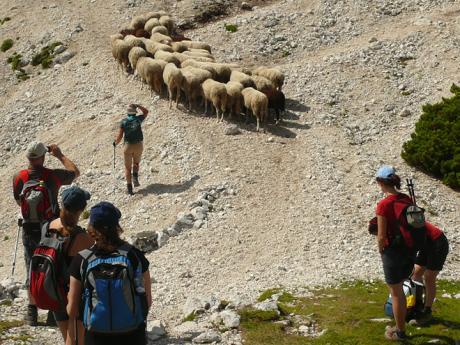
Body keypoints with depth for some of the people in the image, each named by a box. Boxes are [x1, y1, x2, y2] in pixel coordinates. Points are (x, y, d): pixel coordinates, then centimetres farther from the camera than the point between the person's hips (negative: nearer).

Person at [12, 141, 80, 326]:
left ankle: (32, 313, 17)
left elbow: (19, 201, 2)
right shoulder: (54, 175, -15)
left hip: (30, 229, 1)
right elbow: (75, 172, 4)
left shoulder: (18, 178, -13)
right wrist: (60, 155, 11)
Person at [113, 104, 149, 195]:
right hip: (138, 145, 1)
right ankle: (135, 177, -1)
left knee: (128, 167, 9)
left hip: (128, 146, -1)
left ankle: (129, 187, 2)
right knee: (136, 163, 26)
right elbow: (146, 112, 17)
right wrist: (137, 106, 15)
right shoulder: (138, 119, -4)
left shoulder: (124, 122, -5)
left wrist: (116, 143, 11)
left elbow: (120, 136, -7)